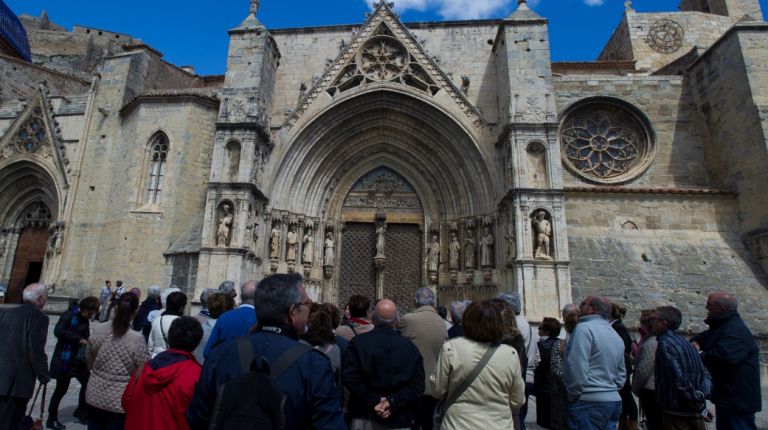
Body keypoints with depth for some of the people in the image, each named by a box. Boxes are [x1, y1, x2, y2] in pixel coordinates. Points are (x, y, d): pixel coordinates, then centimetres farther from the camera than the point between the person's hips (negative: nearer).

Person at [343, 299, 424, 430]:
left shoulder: (358, 342, -7)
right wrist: (393, 403, -13)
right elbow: (418, 384, -10)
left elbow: (349, 377, -16)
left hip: (364, 418, -1)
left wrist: (373, 401, -13)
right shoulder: (410, 347, -3)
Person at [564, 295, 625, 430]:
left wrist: (573, 395, -8)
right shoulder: (616, 335, 15)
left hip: (589, 402, -9)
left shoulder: (584, 328, -13)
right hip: (614, 400, 9)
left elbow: (577, 369, -19)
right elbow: (621, 374, 19)